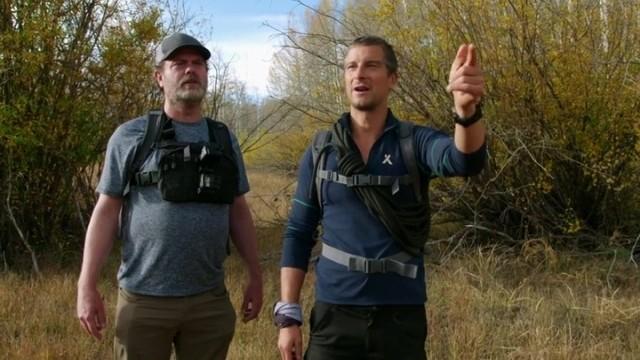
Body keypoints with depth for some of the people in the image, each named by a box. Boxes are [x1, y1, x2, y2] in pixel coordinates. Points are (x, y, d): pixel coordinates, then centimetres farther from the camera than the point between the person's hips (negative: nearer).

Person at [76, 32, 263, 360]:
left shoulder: (224, 139, 10)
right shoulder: (130, 136, -1)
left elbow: (238, 211, 13)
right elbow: (106, 212, -2)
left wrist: (255, 276, 9)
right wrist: (87, 287, -7)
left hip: (210, 300, 3)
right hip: (143, 300, -3)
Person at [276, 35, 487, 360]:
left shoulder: (415, 142, -2)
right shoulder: (320, 152, 3)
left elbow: (465, 160, -23)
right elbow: (298, 235, 5)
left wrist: (467, 108, -44)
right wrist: (288, 315, -1)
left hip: (401, 315, -1)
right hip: (334, 315, 1)